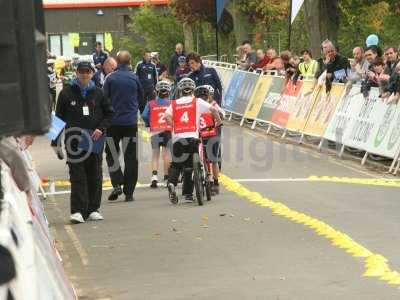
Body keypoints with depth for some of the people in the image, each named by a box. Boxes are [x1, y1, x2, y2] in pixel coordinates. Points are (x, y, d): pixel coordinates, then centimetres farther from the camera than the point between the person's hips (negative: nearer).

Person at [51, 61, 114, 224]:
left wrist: (101, 128, -4)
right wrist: (56, 142, 1)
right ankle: (77, 211, -11)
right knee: (77, 176, -7)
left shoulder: (98, 93, 7)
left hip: (95, 142, 2)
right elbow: (59, 118, 4)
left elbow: (109, 113, 14)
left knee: (95, 176, 7)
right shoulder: (67, 93, 2)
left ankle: (93, 209, 16)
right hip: (74, 141, -2)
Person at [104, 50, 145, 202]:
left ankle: (117, 184, -5)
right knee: (131, 157, 5)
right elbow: (142, 100, 9)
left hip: (113, 122, -1)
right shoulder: (135, 78, 0)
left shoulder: (110, 78, -5)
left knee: (112, 154, 12)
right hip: (131, 122, 1)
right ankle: (129, 192, 5)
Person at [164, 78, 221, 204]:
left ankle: (171, 183, -11)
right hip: (192, 137, -2)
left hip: (177, 137, 2)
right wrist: (218, 120, 14)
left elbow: (167, 116, -5)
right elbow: (212, 109, -2)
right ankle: (187, 194, 7)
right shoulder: (197, 101, 8)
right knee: (189, 165, 7)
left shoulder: (174, 103, 12)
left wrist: (174, 126, 9)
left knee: (176, 164, 16)